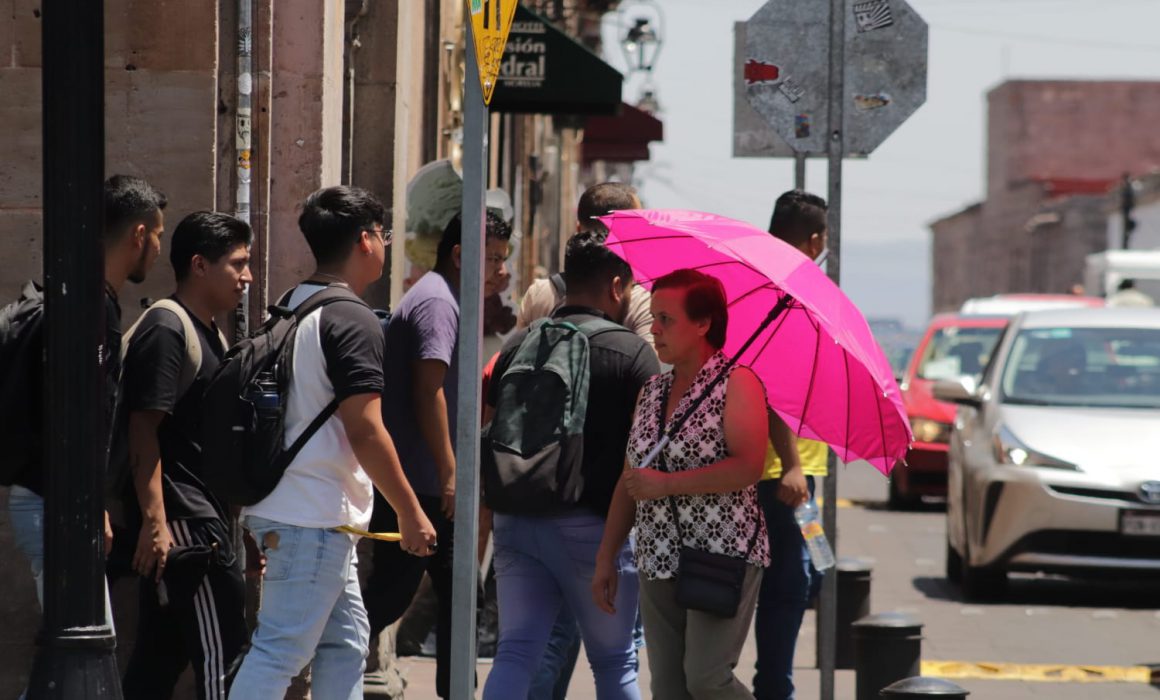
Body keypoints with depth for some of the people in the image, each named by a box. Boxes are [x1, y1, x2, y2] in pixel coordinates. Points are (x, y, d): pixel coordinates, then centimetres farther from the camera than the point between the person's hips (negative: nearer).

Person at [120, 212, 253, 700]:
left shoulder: (207, 334, 18)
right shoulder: (166, 330, -12)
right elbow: (143, 429, -19)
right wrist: (153, 521, -24)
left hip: (203, 518, 10)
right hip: (179, 521, -10)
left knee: (161, 656, 11)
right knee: (221, 658, -10)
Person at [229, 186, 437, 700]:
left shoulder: (289, 309, 14)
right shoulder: (352, 321, -14)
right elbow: (364, 430, -19)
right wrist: (411, 512, -12)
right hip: (314, 517, -10)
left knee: (345, 641, 15)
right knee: (281, 651, -9)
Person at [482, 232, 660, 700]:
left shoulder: (519, 345, 9)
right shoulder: (633, 352, -6)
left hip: (517, 520, 4)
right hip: (595, 528, -4)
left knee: (515, 654, 0)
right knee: (614, 662, 12)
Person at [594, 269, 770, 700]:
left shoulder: (737, 383, -7)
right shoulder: (651, 393, 13)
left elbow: (748, 467, -20)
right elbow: (630, 482, 17)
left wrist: (666, 483, -19)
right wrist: (606, 558, 13)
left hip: (724, 556, -7)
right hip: (658, 565, 7)